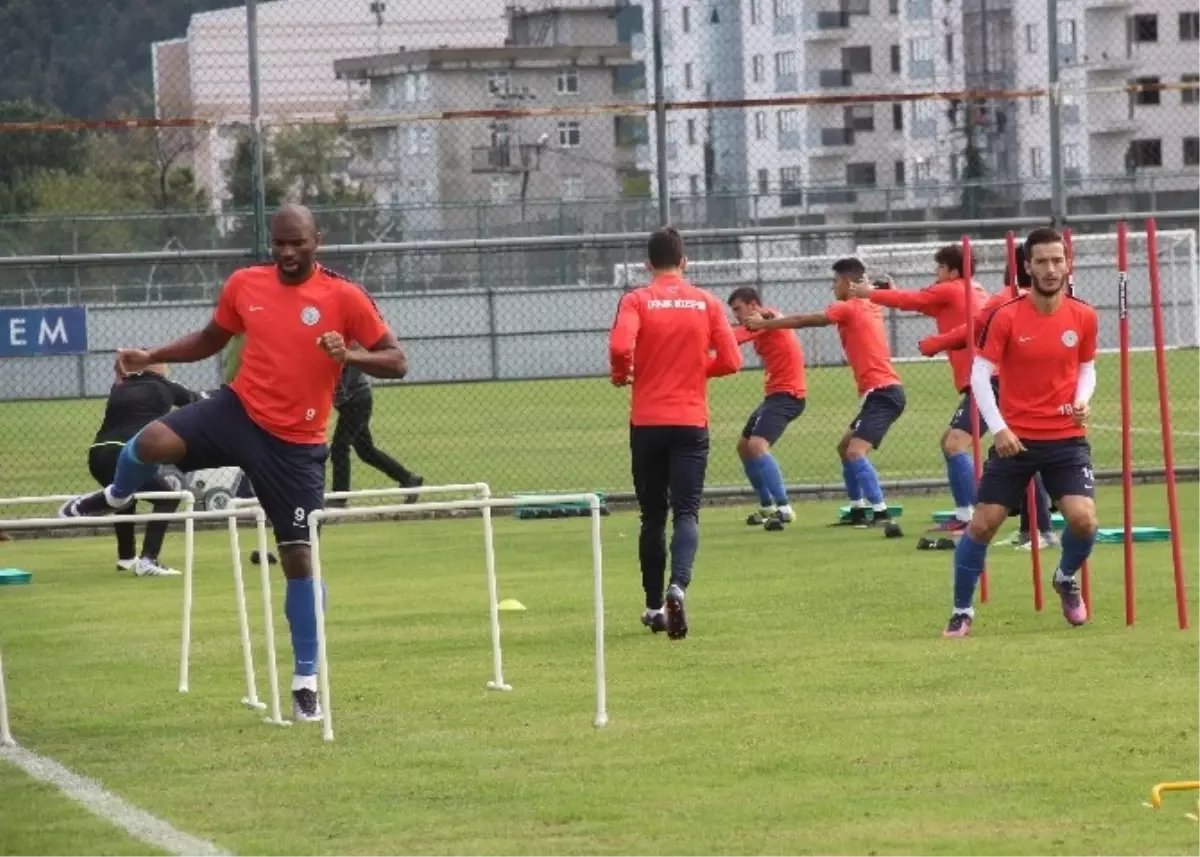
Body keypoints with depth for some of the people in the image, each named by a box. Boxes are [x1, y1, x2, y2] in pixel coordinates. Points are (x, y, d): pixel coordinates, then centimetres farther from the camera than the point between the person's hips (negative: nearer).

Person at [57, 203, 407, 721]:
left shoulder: (345, 298, -10)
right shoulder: (244, 285, 1)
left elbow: (396, 362, -8)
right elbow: (211, 340, 19)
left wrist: (350, 356, -28)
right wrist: (151, 357, 6)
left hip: (295, 443, -2)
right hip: (239, 411, 2)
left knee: (298, 555, -2)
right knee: (154, 442, -26)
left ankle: (306, 680, 10)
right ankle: (114, 498, 11)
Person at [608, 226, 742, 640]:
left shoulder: (636, 301, -3)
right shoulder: (707, 303, 3)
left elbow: (620, 346, -20)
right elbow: (730, 360, -1)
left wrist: (622, 374, 1)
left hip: (647, 422, 0)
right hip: (691, 422, 0)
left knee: (653, 516, 12)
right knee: (686, 511, -3)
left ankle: (655, 606, 16)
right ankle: (678, 586, -29)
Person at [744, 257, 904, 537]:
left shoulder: (849, 308, -7)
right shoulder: (870, 307, 16)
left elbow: (803, 321, -1)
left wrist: (764, 324, 11)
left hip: (882, 392, -10)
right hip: (883, 391, 10)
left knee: (856, 452, -22)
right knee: (845, 447, 22)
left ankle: (882, 515, -34)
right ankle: (858, 511, 27)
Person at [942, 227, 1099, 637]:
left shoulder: (1083, 316, 0)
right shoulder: (1006, 317, -9)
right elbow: (979, 375, -8)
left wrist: (1082, 401, -6)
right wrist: (998, 428, -17)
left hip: (1066, 437, 1)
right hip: (1015, 438, -1)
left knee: (1083, 519, -15)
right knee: (983, 523, -2)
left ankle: (1066, 578, 18)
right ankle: (962, 610, 16)